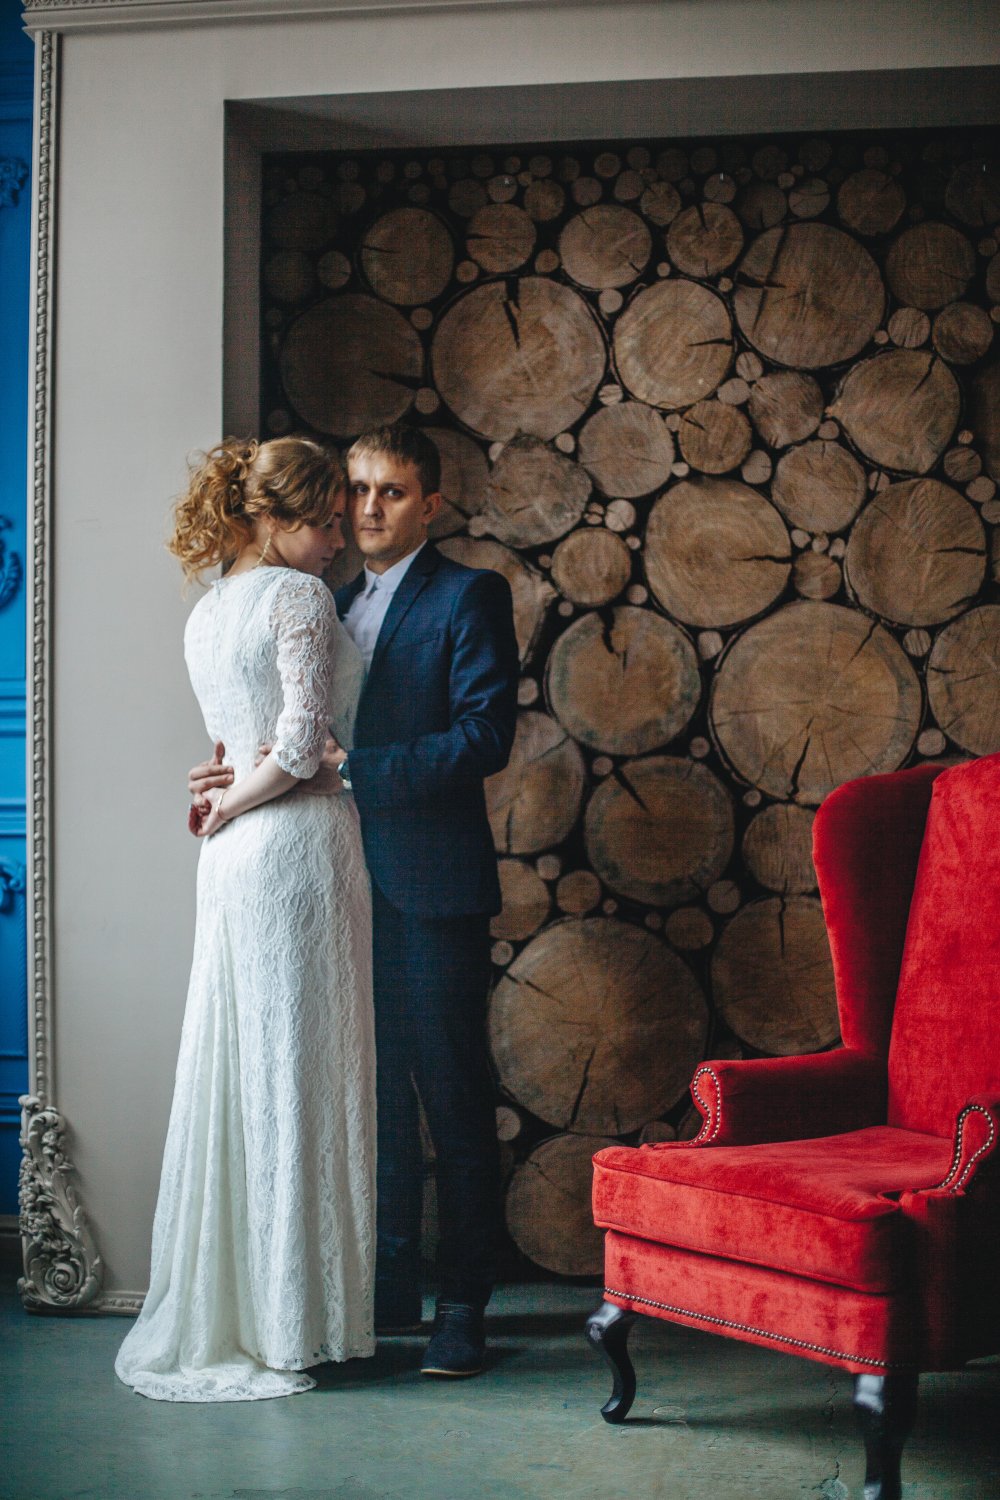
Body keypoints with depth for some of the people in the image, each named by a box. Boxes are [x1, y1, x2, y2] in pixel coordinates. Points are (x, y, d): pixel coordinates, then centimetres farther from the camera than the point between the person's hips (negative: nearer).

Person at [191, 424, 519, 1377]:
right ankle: (389, 1290, 21)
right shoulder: (333, 606, 17)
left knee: (453, 1102, -1)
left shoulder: (468, 597, -3)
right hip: (350, 885, 6)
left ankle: (463, 1309, 7)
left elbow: (484, 736, -15)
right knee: (374, 1096, 11)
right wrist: (243, 779, -1)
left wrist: (347, 763, -20)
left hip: (432, 887, -6)